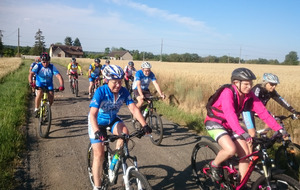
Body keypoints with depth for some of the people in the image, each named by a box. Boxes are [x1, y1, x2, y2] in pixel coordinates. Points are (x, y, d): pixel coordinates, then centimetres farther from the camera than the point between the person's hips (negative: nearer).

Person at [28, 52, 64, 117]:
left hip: (49, 85, 1)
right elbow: (31, 74, -28)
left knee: (51, 97, -18)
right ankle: (36, 109, -11)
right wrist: (31, 82, -49)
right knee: (39, 93, -31)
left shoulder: (52, 67, -16)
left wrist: (61, 85, -42)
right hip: (39, 84, -1)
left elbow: (59, 76, -26)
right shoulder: (38, 66, -16)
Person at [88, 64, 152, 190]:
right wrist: (97, 131, -55)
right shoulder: (100, 92, -30)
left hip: (113, 120, 3)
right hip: (98, 122, -3)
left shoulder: (123, 91, -18)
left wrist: (144, 125, -35)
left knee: (124, 132, -28)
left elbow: (134, 109, -22)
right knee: (99, 154, -9)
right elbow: (93, 114, -39)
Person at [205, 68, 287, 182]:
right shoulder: (228, 92, -27)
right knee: (231, 150, -28)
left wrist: (279, 128, -17)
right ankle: (214, 165, 3)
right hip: (214, 122, -7)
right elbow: (230, 114, -40)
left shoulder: (249, 95, -7)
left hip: (230, 125, 7)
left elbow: (262, 112, -9)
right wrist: (242, 133, -51)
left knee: (245, 153, -3)